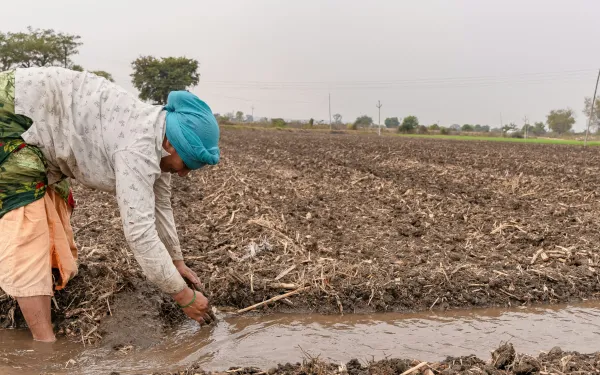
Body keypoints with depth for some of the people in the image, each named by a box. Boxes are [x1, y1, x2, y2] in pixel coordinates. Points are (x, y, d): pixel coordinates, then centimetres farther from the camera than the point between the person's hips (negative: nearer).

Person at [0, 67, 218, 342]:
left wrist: (177, 262, 13)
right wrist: (184, 296, -27)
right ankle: (44, 341, -11)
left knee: (54, 220, 16)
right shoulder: (140, 148, -33)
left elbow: (159, 205, 8)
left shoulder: (155, 140, -3)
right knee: (27, 229, -14)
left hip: (37, 127, 10)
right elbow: (139, 232, -36)